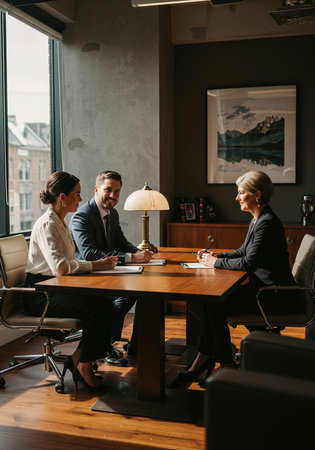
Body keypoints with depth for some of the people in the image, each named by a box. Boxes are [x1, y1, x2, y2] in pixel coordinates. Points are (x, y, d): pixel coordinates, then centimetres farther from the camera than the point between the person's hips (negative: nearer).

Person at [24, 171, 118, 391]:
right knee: (97, 306, -24)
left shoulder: (60, 223, 14)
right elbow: (60, 267, -30)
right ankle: (83, 365, -7)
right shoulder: (47, 225, -17)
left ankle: (79, 358, -1)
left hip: (55, 289, 9)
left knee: (106, 303, -12)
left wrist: (99, 263, -2)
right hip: (40, 294, -9)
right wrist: (97, 265, -22)